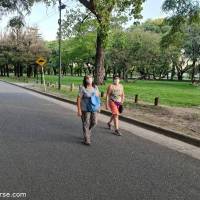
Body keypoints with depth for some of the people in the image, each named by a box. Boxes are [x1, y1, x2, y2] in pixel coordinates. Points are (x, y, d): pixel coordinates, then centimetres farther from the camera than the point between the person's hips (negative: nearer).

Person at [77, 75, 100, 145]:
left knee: (94, 122, 7)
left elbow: (98, 96, 12)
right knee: (86, 123, 0)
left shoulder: (95, 87, 2)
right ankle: (86, 140, 10)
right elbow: (78, 99, -12)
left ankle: (87, 131, 37)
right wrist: (79, 110, -15)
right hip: (85, 108, -5)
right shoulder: (82, 88, -12)